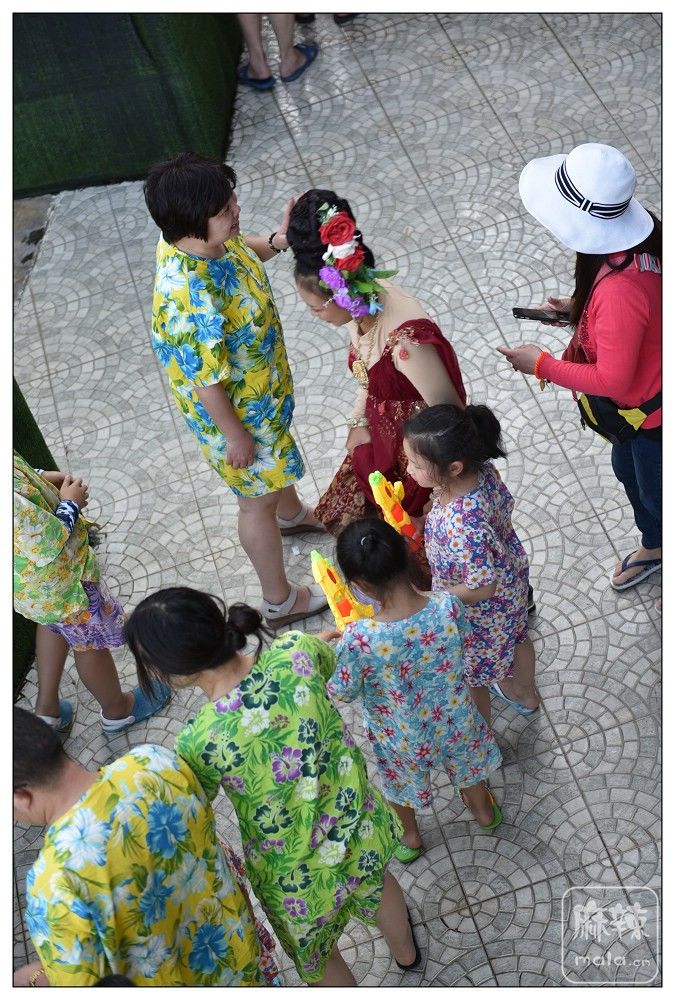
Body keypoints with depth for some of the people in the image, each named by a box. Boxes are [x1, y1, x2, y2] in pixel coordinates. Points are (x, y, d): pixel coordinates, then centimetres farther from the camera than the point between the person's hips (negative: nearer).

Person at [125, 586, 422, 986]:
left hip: (298, 877, -4)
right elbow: (334, 660, 1)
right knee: (375, 883, 40)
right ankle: (406, 951, 71)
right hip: (361, 829, 4)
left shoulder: (200, 743, -35)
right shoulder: (294, 652, -25)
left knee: (317, 958, 31)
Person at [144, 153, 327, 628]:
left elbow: (239, 249, 7)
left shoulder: (200, 238, -18)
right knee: (257, 498, 15)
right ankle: (280, 600, 40)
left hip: (263, 381, 8)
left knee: (278, 459, 36)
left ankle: (292, 513, 69)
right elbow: (206, 382, -31)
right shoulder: (189, 300, -43)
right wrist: (235, 436, -17)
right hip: (234, 409, -8)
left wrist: (276, 242, -13)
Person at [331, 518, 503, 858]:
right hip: (453, 721, 2)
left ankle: (409, 837, 63)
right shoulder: (448, 606, -33)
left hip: (401, 737, -2)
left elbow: (343, 693, -20)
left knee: (401, 781, 33)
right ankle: (484, 810, 66)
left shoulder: (359, 639, -40)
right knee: (465, 763, 36)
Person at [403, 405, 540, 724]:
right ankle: (525, 694, 66)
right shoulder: (483, 471, -24)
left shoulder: (463, 526, -46)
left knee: (469, 675, 21)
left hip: (480, 611, -8)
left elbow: (482, 588, -35)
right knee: (515, 636, 36)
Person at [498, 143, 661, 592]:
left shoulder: (617, 291, -42)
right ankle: (654, 546, 60)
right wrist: (583, 308, -1)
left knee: (656, 492, 18)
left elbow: (612, 381, -31)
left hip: (651, 409, -9)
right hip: (641, 395, 9)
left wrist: (542, 365, -21)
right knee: (627, 470, 32)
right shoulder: (639, 230, -16)